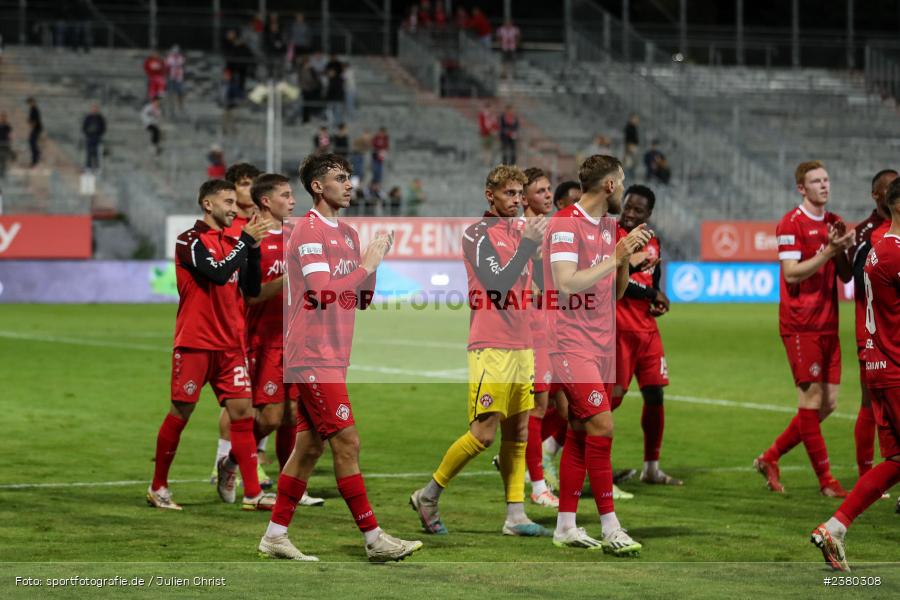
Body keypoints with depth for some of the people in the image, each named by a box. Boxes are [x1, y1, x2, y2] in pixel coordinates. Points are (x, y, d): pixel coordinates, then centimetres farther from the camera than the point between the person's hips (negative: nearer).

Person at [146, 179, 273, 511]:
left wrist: (254, 248, -2)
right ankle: (158, 487, 14)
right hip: (195, 343, -6)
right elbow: (218, 272, -22)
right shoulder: (190, 240, -7)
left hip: (230, 344, 6)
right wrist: (245, 240, -16)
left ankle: (252, 493, -3)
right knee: (180, 413, 0)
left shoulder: (233, 242, 12)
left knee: (242, 410, -2)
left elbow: (252, 289, 9)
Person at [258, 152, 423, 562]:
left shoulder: (348, 234, 16)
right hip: (313, 356, -9)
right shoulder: (308, 229, -11)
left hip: (330, 357, 9)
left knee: (309, 447, 9)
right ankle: (374, 539, -8)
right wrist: (366, 264, -14)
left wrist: (374, 263, 2)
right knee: (346, 443, -9)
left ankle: (275, 536, 14)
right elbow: (322, 291, -21)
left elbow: (361, 300, 18)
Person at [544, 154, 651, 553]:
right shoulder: (565, 224, -12)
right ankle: (610, 528, -12)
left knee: (580, 434, 8)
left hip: (601, 346, 9)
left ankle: (566, 527, 12)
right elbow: (567, 283, -22)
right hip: (572, 345, -9)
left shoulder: (606, 227, 14)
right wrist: (615, 257, -17)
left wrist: (627, 257, 3)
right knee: (601, 425, -15)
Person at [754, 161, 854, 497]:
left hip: (828, 324, 8)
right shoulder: (792, 224, -7)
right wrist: (828, 252, -21)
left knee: (828, 403, 6)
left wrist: (843, 251, -5)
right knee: (812, 398, -6)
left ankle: (770, 459, 18)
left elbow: (846, 276, 15)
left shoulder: (834, 224, 14)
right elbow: (791, 273, -15)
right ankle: (825, 480, -2)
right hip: (801, 325, -8)